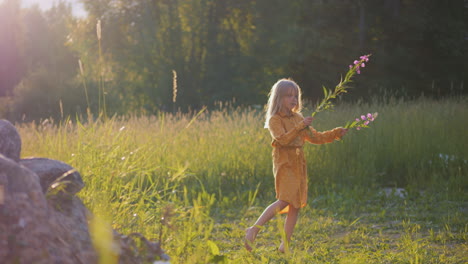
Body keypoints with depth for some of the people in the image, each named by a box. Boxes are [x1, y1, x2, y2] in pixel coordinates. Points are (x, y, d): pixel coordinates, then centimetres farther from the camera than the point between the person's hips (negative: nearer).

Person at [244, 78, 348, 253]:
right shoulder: (274, 120, -5)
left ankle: (285, 245, 9)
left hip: (299, 165, 7)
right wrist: (300, 126, -27)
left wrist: (336, 133, 12)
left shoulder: (298, 118, 16)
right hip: (284, 164, -7)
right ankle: (253, 230, -18)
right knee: (284, 200, -21)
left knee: (296, 205, 4)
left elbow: (315, 137, 21)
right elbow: (283, 139, -21)